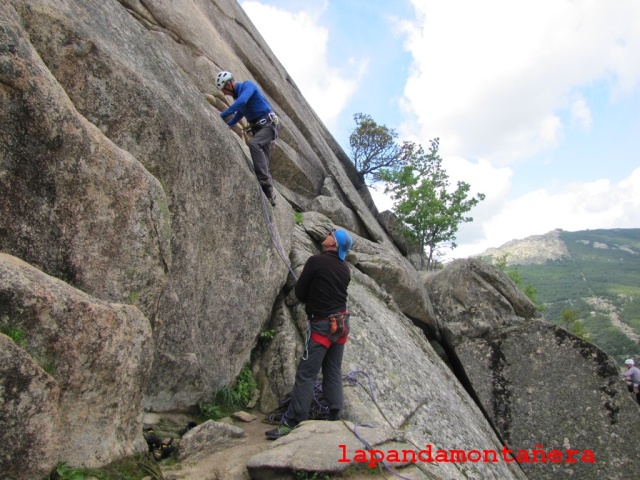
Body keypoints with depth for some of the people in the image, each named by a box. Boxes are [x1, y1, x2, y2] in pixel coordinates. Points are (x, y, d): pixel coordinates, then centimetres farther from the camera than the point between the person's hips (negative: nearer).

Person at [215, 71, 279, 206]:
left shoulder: (248, 85, -11)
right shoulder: (237, 95, 15)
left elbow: (242, 101, -30)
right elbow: (238, 114, 28)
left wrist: (222, 115, -29)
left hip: (268, 124, -9)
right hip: (258, 127, 9)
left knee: (253, 144, -33)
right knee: (262, 162, 3)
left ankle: (264, 179, -31)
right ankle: (270, 193, 6)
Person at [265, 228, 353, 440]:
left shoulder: (316, 261, -11)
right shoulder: (345, 268, 8)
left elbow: (300, 291, -3)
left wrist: (311, 303, 15)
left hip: (323, 324, -7)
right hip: (341, 323, 7)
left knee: (306, 374, -5)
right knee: (333, 372, 11)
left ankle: (292, 422, -2)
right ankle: (334, 418, 14)